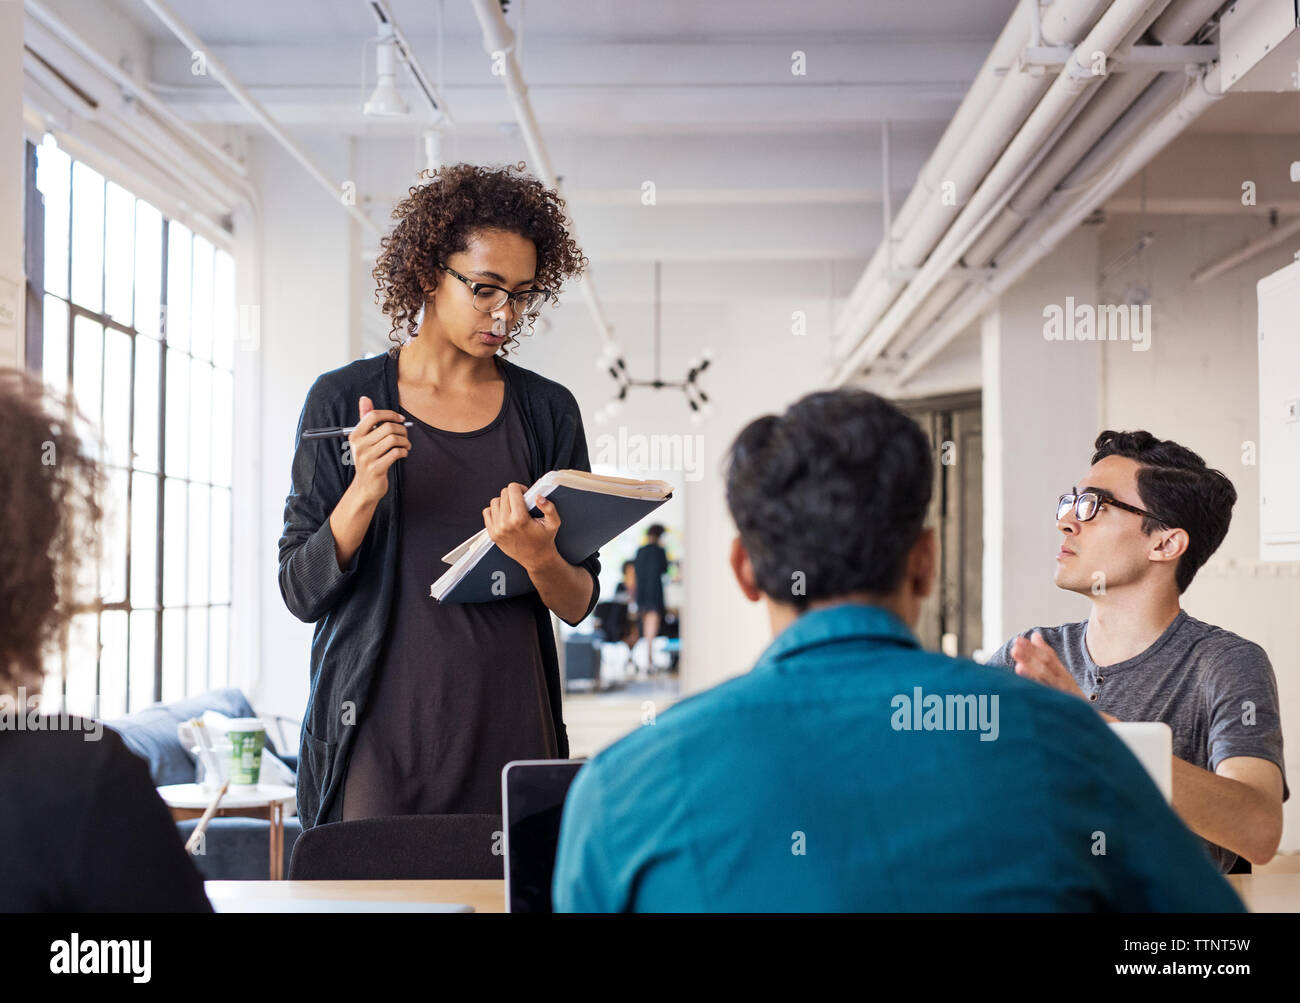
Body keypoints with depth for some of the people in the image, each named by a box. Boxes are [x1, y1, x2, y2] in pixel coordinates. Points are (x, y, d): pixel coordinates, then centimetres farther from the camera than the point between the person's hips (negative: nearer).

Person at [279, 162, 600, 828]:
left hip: (509, 724, 2)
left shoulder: (547, 411, 6)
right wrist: (364, 493, -16)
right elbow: (301, 592, 0)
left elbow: (579, 603, 6)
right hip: (381, 726, -1)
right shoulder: (343, 401, 2)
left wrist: (539, 558, -15)